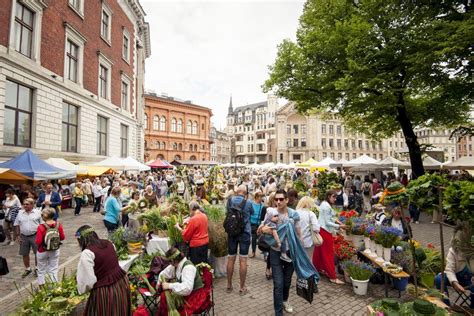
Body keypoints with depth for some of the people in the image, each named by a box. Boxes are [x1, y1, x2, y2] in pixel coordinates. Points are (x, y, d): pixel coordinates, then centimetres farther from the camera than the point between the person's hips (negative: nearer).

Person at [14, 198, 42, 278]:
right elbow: (17, 225, 10)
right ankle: (27, 269, 32)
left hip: (35, 236, -3)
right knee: (24, 254, 12)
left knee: (37, 253, 5)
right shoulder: (20, 213, 4)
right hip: (24, 237, 3)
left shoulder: (38, 212, -6)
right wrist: (18, 235, 4)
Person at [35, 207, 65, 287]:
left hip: (42, 251, -2)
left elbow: (38, 242, -21)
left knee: (41, 271, 19)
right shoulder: (58, 225, -13)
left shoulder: (41, 227, -23)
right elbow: (62, 237, -5)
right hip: (55, 250, 2)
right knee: (53, 270, 16)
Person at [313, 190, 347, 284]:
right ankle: (332, 277, 4)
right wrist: (339, 226, -21)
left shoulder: (325, 204, 11)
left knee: (320, 250, 19)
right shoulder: (326, 206, -20)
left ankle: (318, 268, 33)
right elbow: (327, 222, -20)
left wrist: (336, 221, 5)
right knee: (328, 253, -3)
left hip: (321, 229, 10)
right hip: (325, 231, -10)